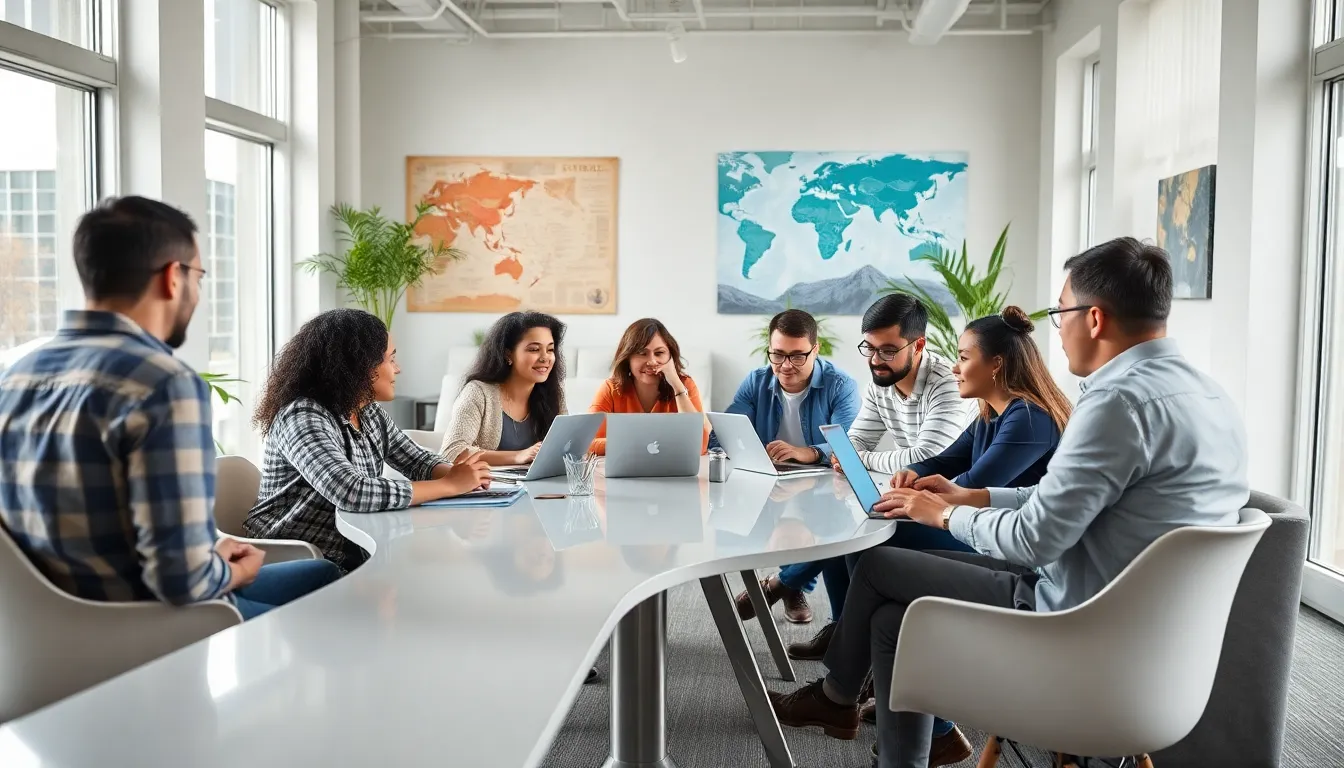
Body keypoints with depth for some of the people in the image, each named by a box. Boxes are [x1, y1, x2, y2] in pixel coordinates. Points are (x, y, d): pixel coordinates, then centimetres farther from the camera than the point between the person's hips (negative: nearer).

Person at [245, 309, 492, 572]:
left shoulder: (370, 413, 4)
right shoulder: (303, 417, -21)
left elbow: (419, 461, 12)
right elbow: (351, 492, -34)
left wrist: (460, 474, -12)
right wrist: (449, 485, -26)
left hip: (348, 556, 8)